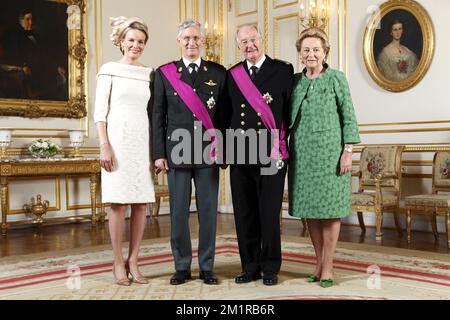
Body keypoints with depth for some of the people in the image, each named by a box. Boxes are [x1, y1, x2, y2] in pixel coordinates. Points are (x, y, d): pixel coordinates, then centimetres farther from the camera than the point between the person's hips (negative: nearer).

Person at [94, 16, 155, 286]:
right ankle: (119, 263, 9)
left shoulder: (149, 74, 12)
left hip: (143, 142, 4)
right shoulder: (110, 70, 2)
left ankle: (133, 262, 12)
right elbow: (100, 111, -1)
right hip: (118, 140, -3)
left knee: (141, 203, 2)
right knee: (119, 203, -1)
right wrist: (104, 145, -10)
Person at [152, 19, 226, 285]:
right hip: (177, 151, 0)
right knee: (178, 212, 4)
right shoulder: (165, 73, 6)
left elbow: (224, 113, 8)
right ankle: (182, 266, 16)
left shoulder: (218, 72, 8)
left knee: (208, 211, 4)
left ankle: (207, 267, 16)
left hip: (209, 152, 1)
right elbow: (158, 116, 5)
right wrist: (159, 153, -1)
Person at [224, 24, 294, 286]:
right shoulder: (232, 75, 11)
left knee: (270, 214, 2)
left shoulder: (283, 71, 2)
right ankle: (250, 267, 20)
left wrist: (284, 146, -4)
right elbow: (228, 114, 13)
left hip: (272, 155, -3)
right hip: (239, 155, 4)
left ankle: (270, 269, 16)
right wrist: (225, 150, 8)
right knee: (244, 215, 8)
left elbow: (291, 110, 0)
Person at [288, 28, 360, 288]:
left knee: (330, 208, 0)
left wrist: (348, 151, -9)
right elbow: (288, 117, 13)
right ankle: (319, 263, 19)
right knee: (309, 208, 7)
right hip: (302, 153, 4)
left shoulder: (336, 78, -1)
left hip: (329, 152, -4)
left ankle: (328, 267, 8)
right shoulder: (295, 80, 10)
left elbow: (349, 117, -3)